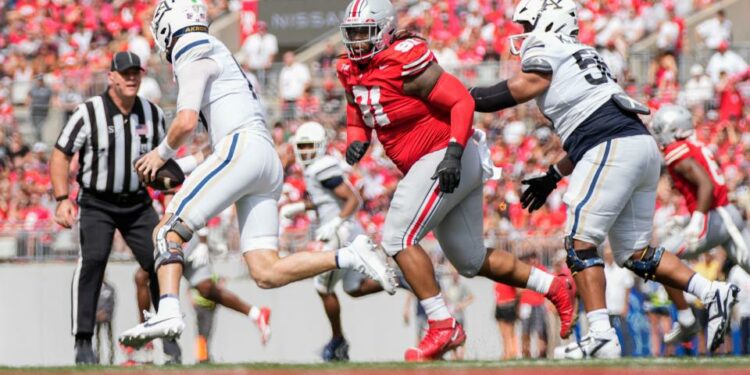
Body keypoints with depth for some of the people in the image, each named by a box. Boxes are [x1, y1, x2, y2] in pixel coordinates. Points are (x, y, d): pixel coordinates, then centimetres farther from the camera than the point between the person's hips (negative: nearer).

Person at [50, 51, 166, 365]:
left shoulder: (153, 114, 0)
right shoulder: (88, 112, -13)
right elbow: (60, 156, -9)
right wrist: (62, 200, -19)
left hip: (137, 203, 4)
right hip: (96, 204, -4)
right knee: (93, 258, -23)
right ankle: (83, 342, -21)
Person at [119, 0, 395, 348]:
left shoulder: (194, 56, 3)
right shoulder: (218, 58, 31)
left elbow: (186, 122, -10)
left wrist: (161, 154, 8)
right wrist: (178, 167, 28)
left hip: (243, 149, -8)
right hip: (269, 165, 9)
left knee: (167, 231, -9)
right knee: (266, 274, 0)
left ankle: (168, 312, -27)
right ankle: (351, 257, -9)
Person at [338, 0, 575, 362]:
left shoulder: (405, 60, -19)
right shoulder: (352, 69, 6)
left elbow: (462, 101, -19)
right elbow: (358, 114, 21)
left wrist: (454, 152, -28)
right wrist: (356, 142, -1)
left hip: (446, 159, -10)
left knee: (398, 238, -16)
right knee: (472, 261, 16)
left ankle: (443, 327, -12)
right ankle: (555, 288, 27)